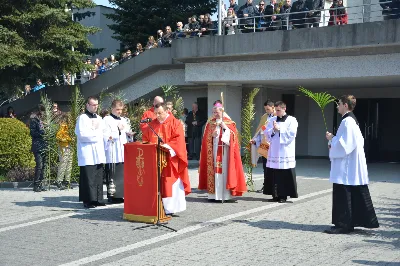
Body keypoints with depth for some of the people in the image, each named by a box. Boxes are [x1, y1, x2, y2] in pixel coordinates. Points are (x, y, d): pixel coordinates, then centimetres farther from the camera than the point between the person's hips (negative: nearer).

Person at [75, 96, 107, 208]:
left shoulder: (99, 118, 20)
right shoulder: (82, 118, -3)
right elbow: (81, 134, -14)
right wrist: (95, 134, -5)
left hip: (98, 152, 7)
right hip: (87, 154, -7)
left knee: (98, 177, 7)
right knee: (88, 178, -8)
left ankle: (97, 199, 12)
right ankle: (88, 200, -5)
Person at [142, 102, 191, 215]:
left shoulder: (175, 123, -2)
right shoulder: (152, 124, 15)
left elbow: (178, 140, -12)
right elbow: (145, 138, 17)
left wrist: (168, 146, -25)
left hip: (170, 159, -5)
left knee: (172, 185, -3)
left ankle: (170, 208, 2)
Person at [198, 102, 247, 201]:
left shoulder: (229, 123, 7)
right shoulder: (210, 124, 11)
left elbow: (234, 136, -2)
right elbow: (206, 139, 9)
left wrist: (225, 127, -12)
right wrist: (212, 136, -11)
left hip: (225, 151, -2)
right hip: (214, 151, 2)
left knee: (225, 171, -6)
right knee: (214, 172, -3)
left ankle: (225, 195, -3)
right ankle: (214, 194, 0)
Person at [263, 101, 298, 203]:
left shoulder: (292, 120, 2)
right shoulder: (272, 120, 14)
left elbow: (292, 134, -10)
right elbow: (266, 133, 8)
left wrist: (279, 129, -11)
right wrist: (273, 130, -11)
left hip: (286, 152, -4)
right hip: (273, 152, 4)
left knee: (285, 175, -6)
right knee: (273, 175, 2)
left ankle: (283, 195, 0)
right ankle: (275, 194, 10)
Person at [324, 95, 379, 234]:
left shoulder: (347, 121, -17)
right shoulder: (352, 120, 14)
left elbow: (344, 144, -22)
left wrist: (332, 139, -8)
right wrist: (334, 141, 13)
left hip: (346, 166, -10)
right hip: (352, 166, 10)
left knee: (342, 196, -4)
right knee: (355, 196, 13)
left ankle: (343, 225, 1)